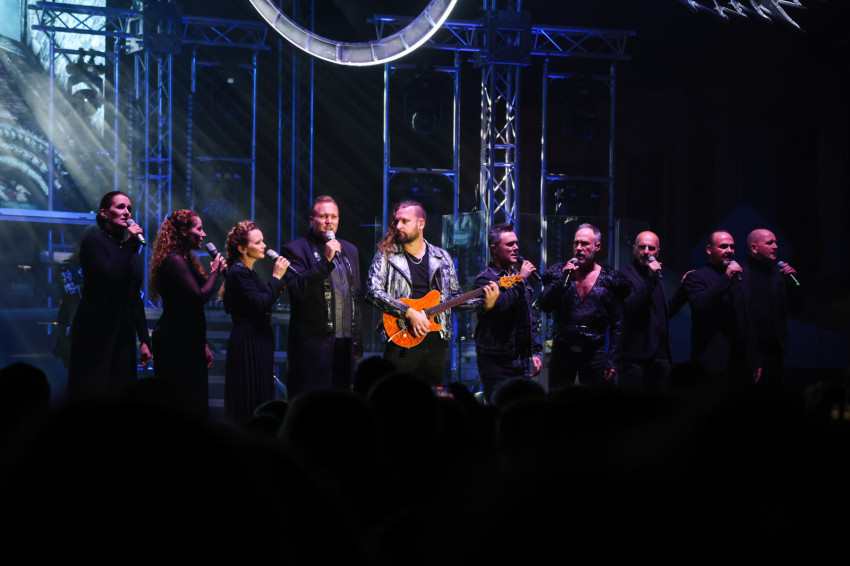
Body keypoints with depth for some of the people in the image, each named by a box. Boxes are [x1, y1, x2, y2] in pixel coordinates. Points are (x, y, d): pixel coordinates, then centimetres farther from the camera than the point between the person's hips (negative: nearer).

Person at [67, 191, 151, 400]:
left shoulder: (131, 248, 15)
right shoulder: (93, 242, -4)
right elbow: (112, 277, -21)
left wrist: (144, 339, 14)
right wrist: (129, 244, -16)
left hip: (123, 334, 7)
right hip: (95, 331, -6)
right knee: (92, 393, -8)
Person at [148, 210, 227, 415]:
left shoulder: (185, 260, 18)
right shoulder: (174, 261, -13)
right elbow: (199, 297, -23)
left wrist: (203, 344, 21)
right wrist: (215, 272, -8)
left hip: (188, 341, 10)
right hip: (176, 342, -10)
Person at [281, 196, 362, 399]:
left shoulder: (350, 251, 17)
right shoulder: (295, 249, -2)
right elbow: (298, 290, -16)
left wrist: (357, 342, 18)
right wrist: (326, 260, -22)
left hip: (345, 344, 6)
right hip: (313, 344, -6)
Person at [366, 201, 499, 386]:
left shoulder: (442, 258, 13)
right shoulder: (386, 255, 3)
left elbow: (455, 297, 17)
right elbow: (373, 291, -8)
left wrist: (484, 304, -1)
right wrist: (409, 312, -17)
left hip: (437, 344, 3)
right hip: (402, 342, -3)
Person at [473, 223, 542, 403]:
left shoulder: (519, 276, 18)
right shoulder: (485, 278, -6)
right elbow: (499, 306, -26)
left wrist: (536, 351, 17)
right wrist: (521, 279, -16)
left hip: (522, 360, 7)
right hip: (496, 361, -7)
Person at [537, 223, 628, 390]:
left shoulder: (610, 280, 2)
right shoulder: (559, 273, 7)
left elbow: (617, 326, 2)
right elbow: (544, 306, -3)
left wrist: (612, 361, -5)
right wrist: (563, 281, -16)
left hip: (594, 354, -1)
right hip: (562, 351, 2)